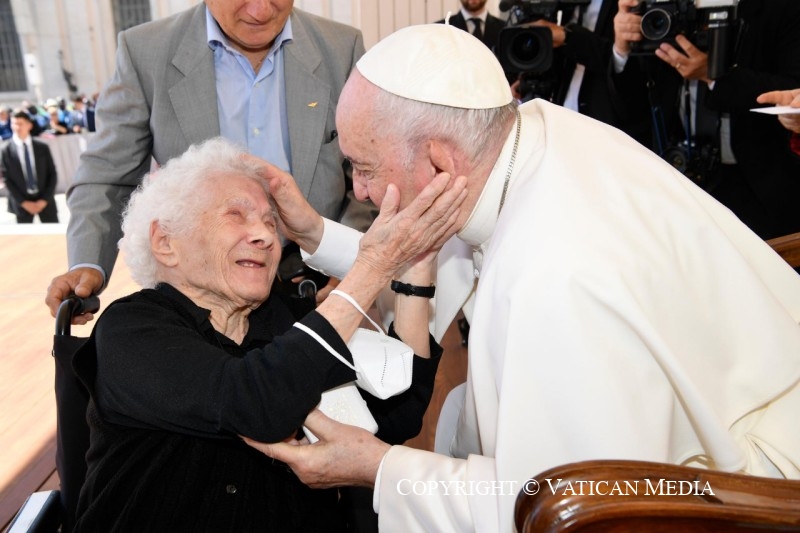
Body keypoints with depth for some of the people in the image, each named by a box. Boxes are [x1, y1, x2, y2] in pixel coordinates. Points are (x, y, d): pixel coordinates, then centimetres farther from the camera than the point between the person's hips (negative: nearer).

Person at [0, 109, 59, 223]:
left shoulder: (42, 147, 4)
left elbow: (52, 175, 3)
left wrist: (44, 200, -7)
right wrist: (24, 202, -9)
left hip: (45, 200, 1)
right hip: (22, 203, -1)